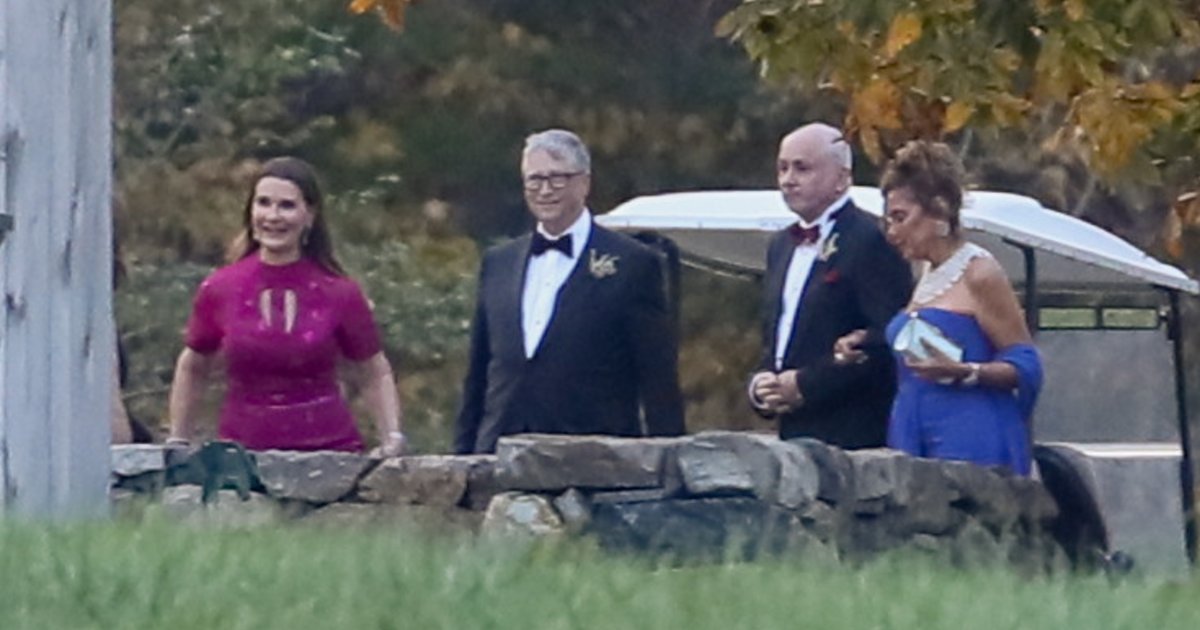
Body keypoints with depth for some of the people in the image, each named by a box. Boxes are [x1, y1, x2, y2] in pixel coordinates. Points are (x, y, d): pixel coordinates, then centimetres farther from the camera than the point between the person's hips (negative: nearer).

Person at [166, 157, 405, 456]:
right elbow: (192, 369, 18)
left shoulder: (339, 293, 1)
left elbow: (374, 375, 11)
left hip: (328, 448, -1)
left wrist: (392, 439, -1)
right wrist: (177, 441, 14)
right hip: (243, 449, 1)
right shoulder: (219, 290, 3)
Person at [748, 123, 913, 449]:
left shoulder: (870, 241, -7)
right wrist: (760, 384, 5)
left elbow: (887, 339, -15)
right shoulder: (782, 245, 21)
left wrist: (805, 384, -14)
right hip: (794, 433, 7)